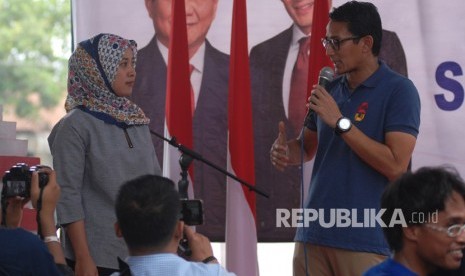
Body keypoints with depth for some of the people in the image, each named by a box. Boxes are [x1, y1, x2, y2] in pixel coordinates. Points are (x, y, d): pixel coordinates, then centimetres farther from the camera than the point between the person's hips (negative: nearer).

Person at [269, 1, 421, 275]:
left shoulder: (399, 91, -8)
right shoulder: (330, 88, 10)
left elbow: (396, 165, -16)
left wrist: (341, 122, -17)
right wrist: (285, 150, -2)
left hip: (365, 239, -5)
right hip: (314, 232, 6)